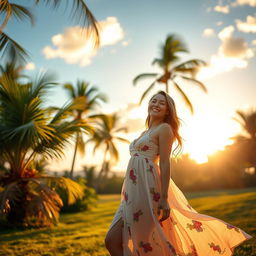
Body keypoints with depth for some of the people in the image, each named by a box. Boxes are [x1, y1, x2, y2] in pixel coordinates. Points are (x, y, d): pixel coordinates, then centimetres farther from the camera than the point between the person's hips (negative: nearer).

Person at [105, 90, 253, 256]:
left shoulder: (164, 128, -1)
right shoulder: (145, 133, 24)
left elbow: (165, 163, -11)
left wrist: (164, 198, -18)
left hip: (147, 189, -9)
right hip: (133, 192, 9)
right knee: (112, 241, 2)